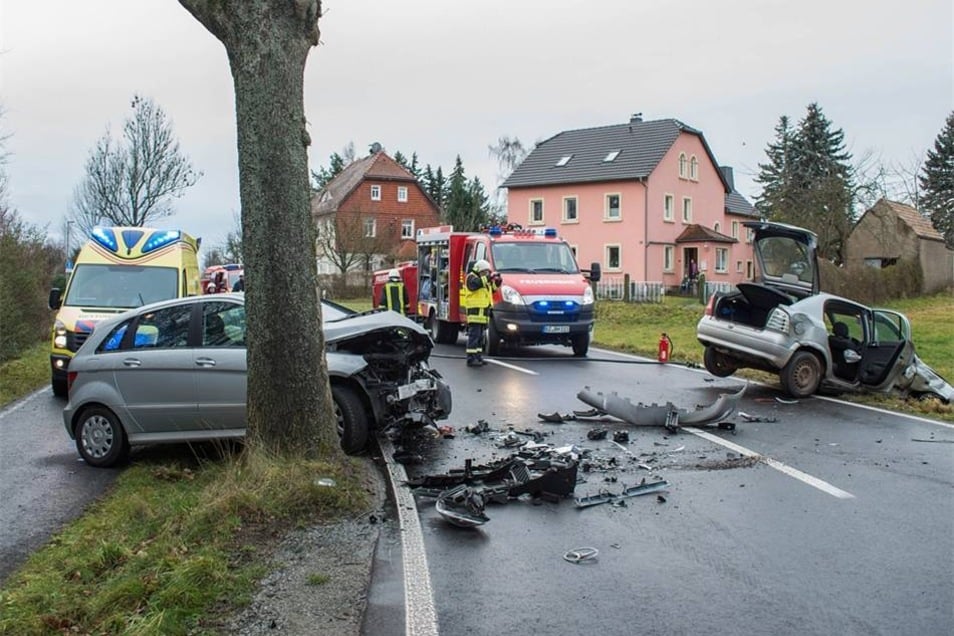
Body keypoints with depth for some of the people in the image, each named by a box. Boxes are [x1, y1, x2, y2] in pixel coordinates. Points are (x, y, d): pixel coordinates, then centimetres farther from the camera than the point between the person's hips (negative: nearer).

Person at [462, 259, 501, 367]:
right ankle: (471, 359, -12)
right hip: (475, 312, -10)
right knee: (474, 336, -12)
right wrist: (488, 278, -30)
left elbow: (492, 288, 21)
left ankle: (478, 357, 18)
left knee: (480, 336, 12)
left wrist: (496, 282, 2)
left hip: (483, 313, 10)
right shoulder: (471, 277, -5)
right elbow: (475, 284, -26)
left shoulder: (484, 279, 23)